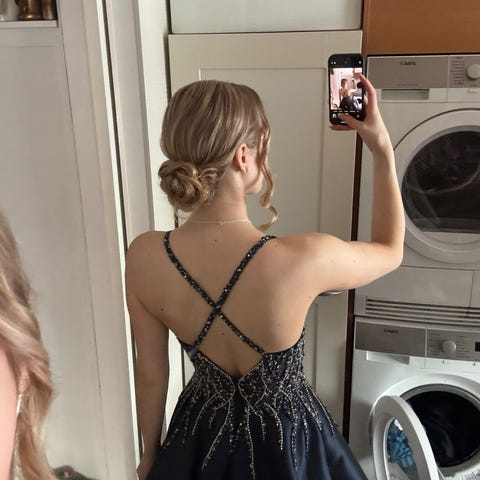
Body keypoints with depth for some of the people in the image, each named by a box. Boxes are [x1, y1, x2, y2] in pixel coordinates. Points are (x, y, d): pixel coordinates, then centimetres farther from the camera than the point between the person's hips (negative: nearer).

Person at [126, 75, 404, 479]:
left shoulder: (144, 257, -24)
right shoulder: (302, 260, -33)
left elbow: (150, 374, -8)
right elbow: (390, 251, -10)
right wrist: (383, 150, -6)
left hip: (201, 438, 2)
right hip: (287, 442, -1)